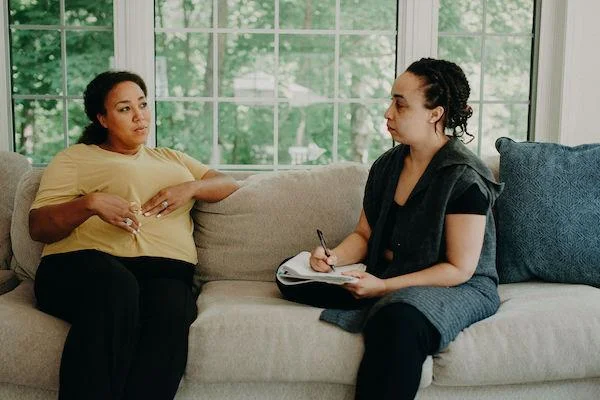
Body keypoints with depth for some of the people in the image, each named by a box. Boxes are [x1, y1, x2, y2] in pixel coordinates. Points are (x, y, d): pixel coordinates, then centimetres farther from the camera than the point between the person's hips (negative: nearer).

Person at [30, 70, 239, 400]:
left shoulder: (171, 158, 34)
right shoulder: (75, 158, 20)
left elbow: (229, 184, 27)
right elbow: (38, 227, 9)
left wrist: (190, 188, 6)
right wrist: (90, 203, -10)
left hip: (164, 270, 3)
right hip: (82, 263, -2)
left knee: (170, 310, -37)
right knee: (116, 287, -41)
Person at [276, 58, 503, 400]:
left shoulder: (465, 177, -16)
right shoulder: (387, 166, 6)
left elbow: (459, 269, -17)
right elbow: (364, 235, 13)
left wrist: (385, 287, -23)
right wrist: (333, 258, -10)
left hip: (458, 289, -8)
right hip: (384, 282, 8)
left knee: (399, 319, -42)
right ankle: (382, 310, -18)